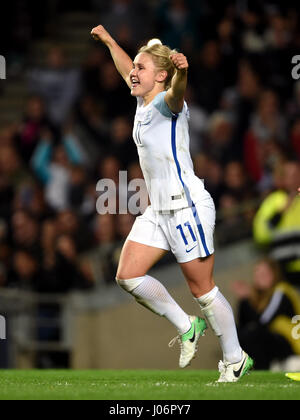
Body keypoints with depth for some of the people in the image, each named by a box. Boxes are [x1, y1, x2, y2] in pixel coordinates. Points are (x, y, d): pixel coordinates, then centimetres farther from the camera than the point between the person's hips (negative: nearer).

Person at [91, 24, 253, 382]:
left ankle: (235, 359, 12)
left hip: (187, 207, -9)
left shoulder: (167, 104, -14)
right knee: (127, 276, 2)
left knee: (202, 289, -2)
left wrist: (181, 72, -61)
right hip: (159, 210, 9)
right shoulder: (143, 102, 11)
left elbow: (176, 92, -39)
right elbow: (127, 72, 33)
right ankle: (186, 327, 15)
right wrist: (108, 41, 44)